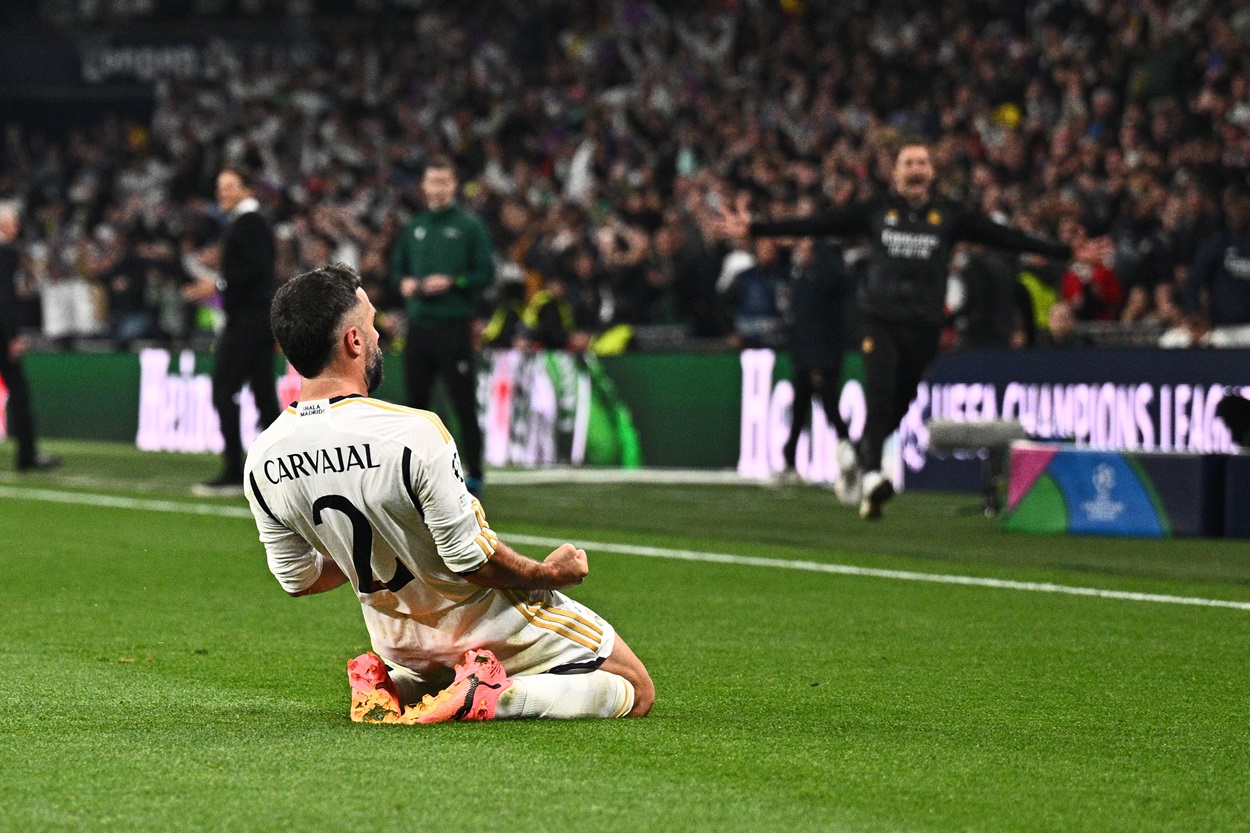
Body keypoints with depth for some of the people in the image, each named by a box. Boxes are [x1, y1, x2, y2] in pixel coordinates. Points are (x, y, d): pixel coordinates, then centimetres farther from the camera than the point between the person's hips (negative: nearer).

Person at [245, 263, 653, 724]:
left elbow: (298, 578, 0)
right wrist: (548, 573, -7)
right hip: (495, 628, -5)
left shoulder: (262, 462, -12)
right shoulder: (413, 432, -31)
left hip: (403, 646, 6)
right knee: (636, 692, 8)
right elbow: (471, 558, -25)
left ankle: (383, 689, 3)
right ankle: (491, 697, -13)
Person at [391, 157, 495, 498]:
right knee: (416, 402, 8)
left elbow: (486, 274, -4)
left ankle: (474, 475, 0)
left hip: (454, 326, -5)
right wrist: (404, 283, -1)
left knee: (464, 405, -4)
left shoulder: (469, 226, 0)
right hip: (418, 326, 5)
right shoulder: (413, 228, 14)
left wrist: (451, 282, -17)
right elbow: (397, 268, 21)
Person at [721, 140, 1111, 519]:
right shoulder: (875, 211, 7)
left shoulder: (949, 215, 8)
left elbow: (1006, 237, 7)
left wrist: (1068, 252, 2)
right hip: (879, 320, -2)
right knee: (880, 400, -19)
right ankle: (871, 477, -28)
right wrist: (754, 229, 0)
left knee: (897, 408, 7)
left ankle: (857, 454, 32)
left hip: (924, 327, 2)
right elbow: (816, 225, 5)